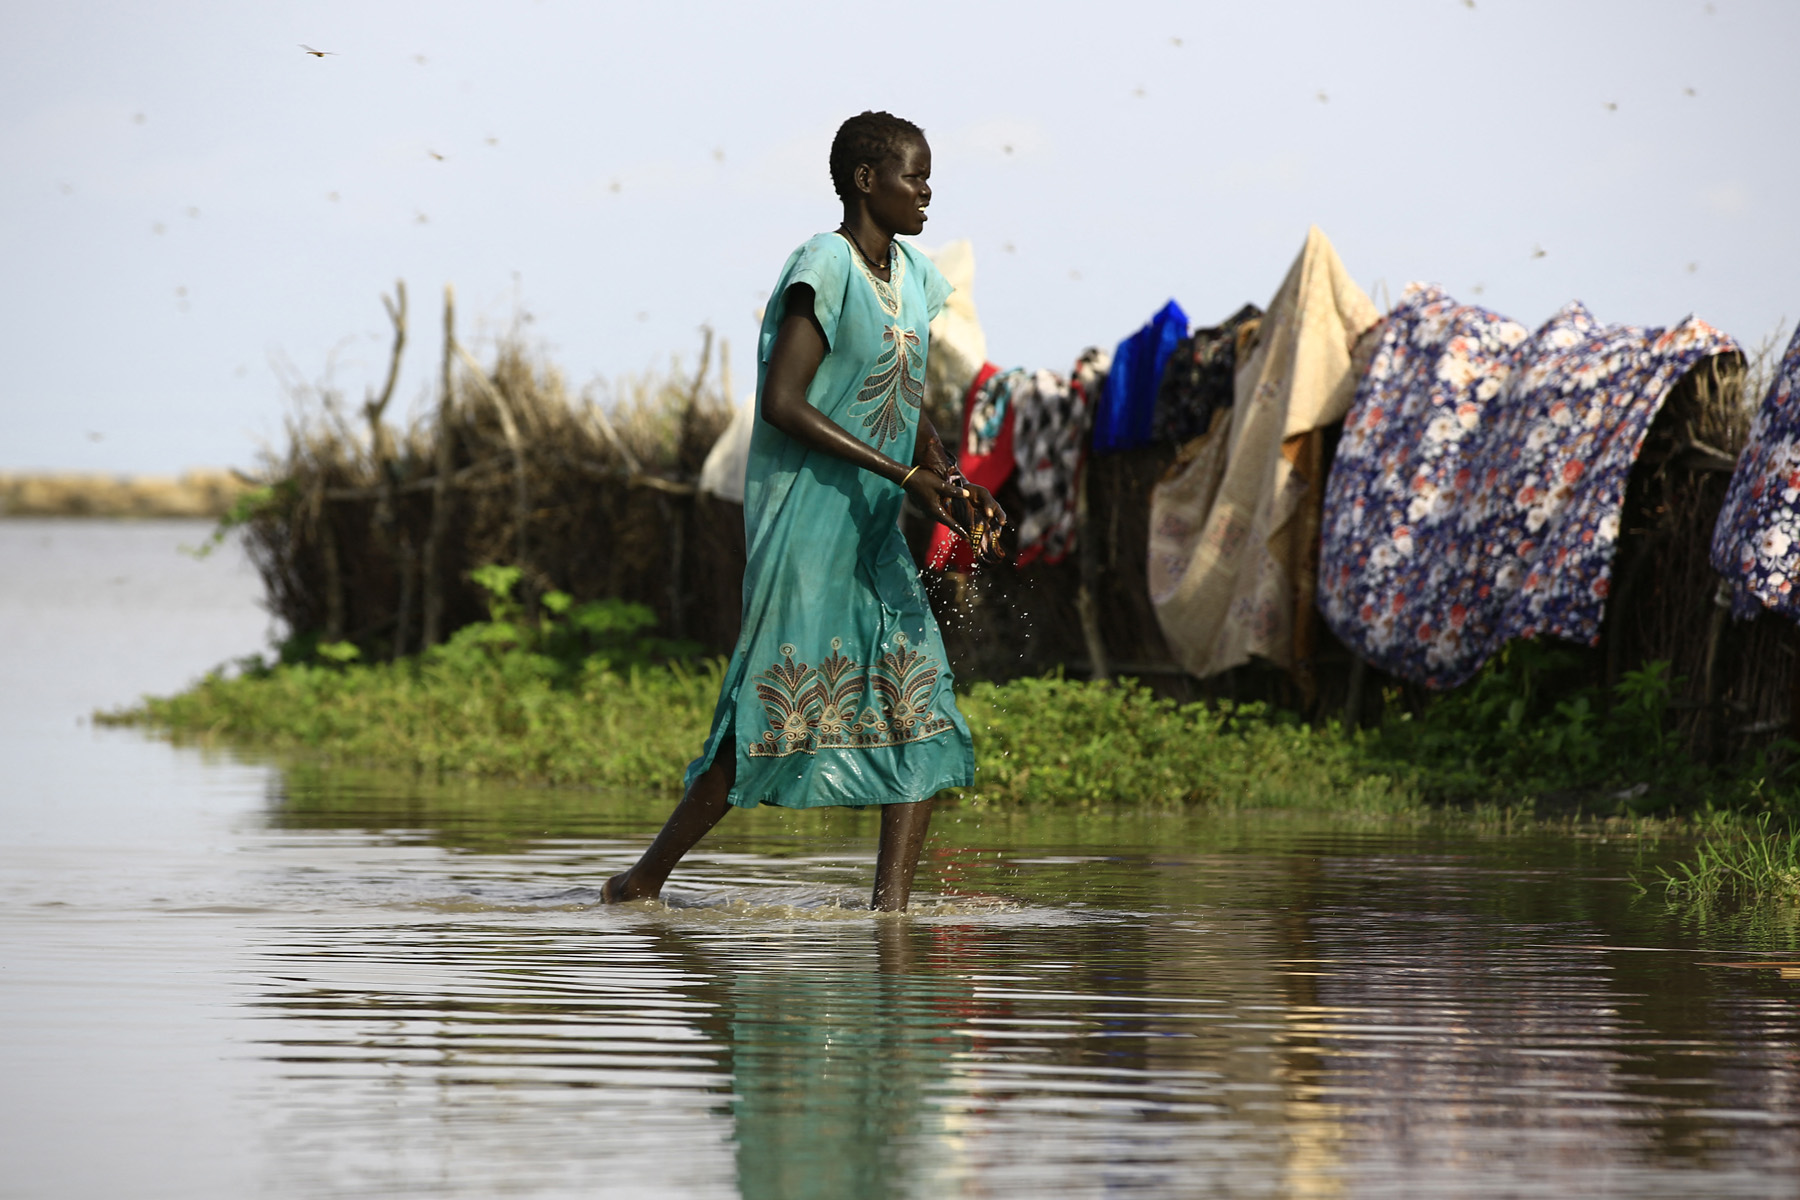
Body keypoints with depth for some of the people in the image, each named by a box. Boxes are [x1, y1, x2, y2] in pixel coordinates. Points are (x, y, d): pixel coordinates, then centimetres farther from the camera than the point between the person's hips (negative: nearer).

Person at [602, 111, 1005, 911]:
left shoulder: (915, 278, 13)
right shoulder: (825, 269, -13)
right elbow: (784, 403, -20)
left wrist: (953, 484, 2)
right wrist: (905, 476, -21)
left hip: (875, 534, 8)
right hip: (806, 522, -8)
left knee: (923, 712, -2)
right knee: (778, 716, -8)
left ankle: (891, 900, -4)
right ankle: (643, 882, 4)